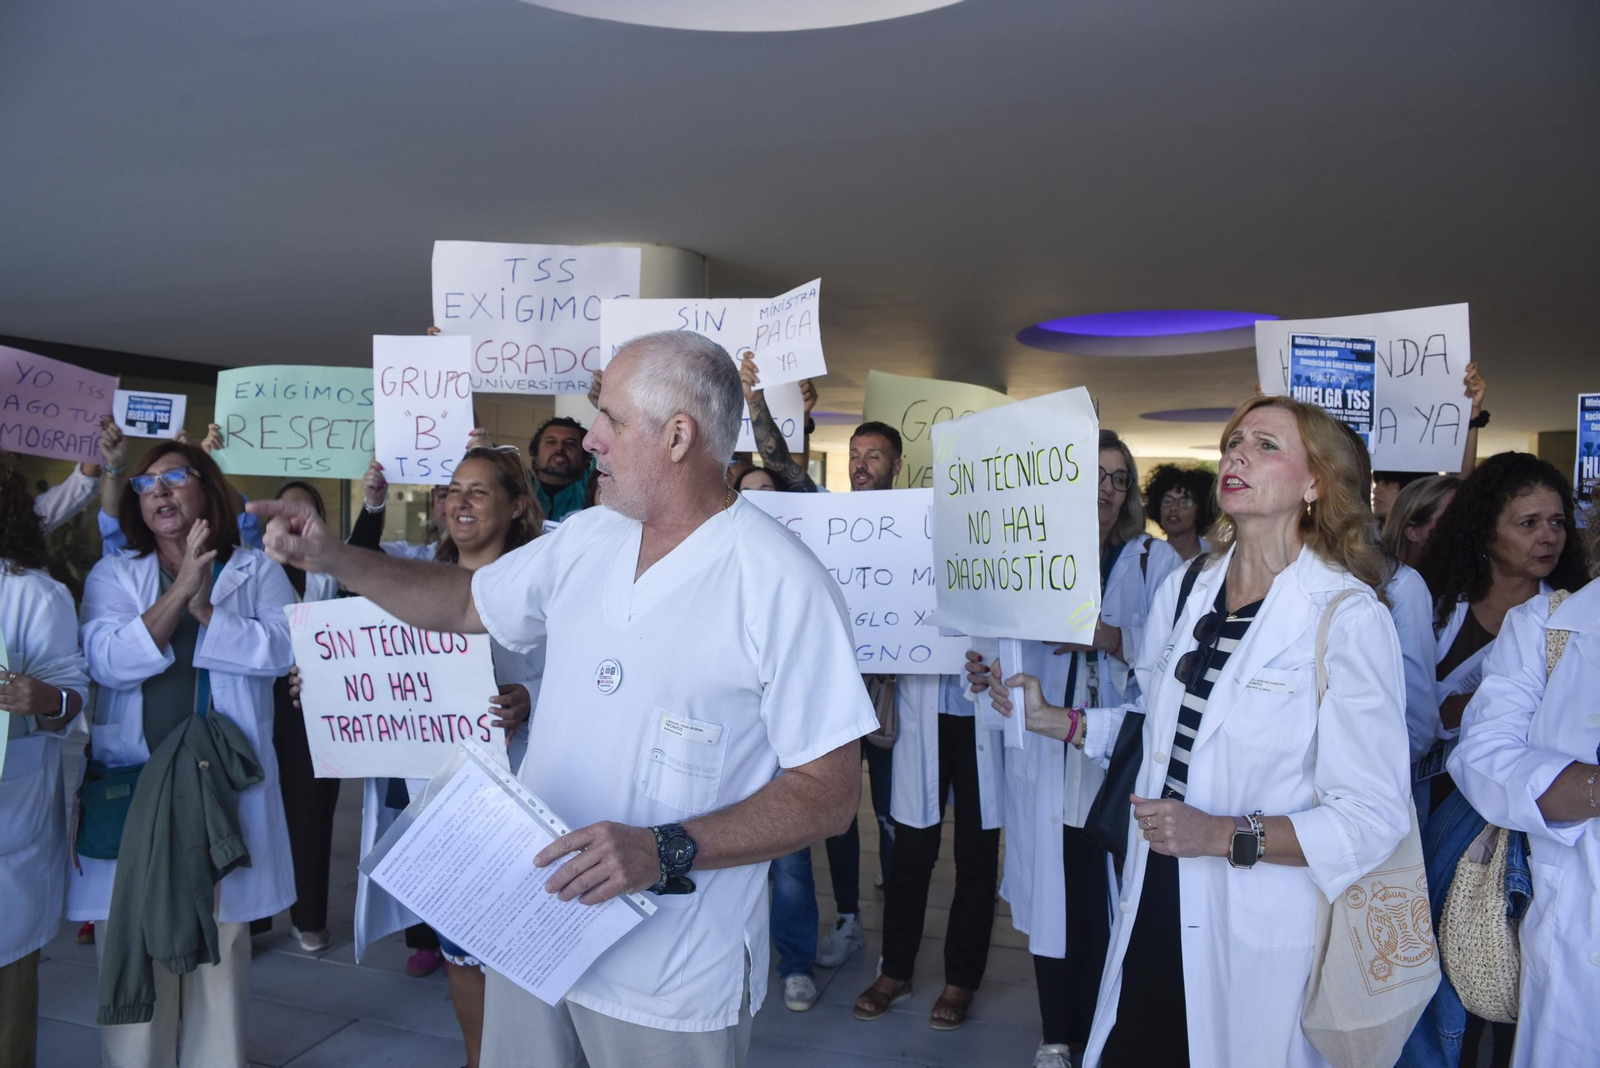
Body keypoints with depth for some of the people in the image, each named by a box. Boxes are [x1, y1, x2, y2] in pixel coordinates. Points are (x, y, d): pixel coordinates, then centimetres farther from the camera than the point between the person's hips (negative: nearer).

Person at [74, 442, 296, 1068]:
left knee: (221, 936, 6)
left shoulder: (256, 572, 7)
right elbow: (107, 661, -7)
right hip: (133, 780, 1)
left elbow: (279, 648, -8)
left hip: (224, 784, -1)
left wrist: (205, 611, -15)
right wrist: (179, 593, -15)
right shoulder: (113, 575, 10)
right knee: (131, 937, 3)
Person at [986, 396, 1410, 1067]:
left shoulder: (1347, 616, -13)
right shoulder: (1184, 590, 6)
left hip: (1258, 937, -5)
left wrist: (1224, 835, -24)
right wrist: (1049, 718, 8)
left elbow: (1372, 819, -16)